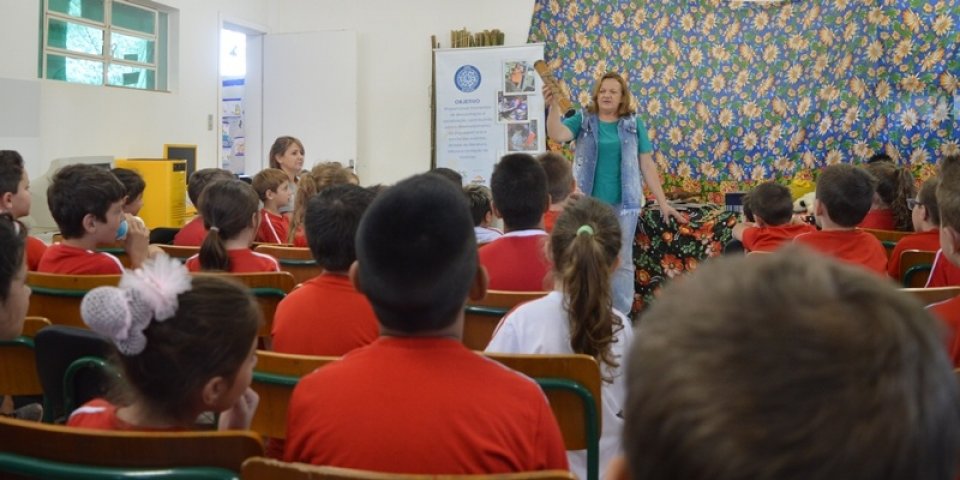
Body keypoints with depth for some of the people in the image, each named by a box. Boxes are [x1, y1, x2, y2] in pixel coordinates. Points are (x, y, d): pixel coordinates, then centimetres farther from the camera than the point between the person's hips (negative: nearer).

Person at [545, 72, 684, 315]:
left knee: (622, 261, 6)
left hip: (623, 203, 0)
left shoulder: (633, 123, 4)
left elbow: (647, 165, 5)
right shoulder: (583, 120, 3)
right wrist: (553, 106, -30)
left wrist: (663, 202, 3)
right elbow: (557, 135, -16)